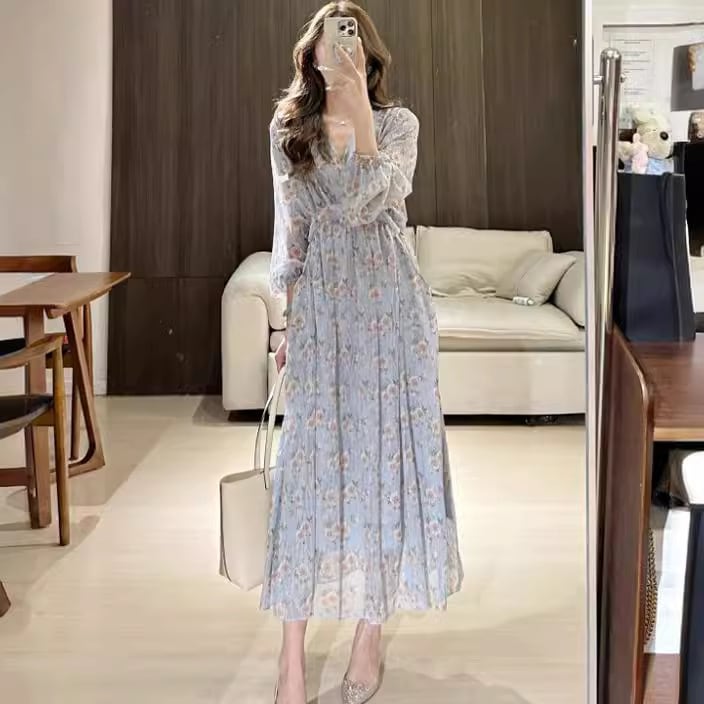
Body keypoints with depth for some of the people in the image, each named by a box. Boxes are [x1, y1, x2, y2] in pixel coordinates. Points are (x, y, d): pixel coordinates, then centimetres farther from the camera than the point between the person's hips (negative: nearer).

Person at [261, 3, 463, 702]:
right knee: (308, 460, -2)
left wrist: (360, 108, -17)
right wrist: (288, 321, 11)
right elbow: (290, 233, 13)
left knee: (383, 452, 1)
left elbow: (369, 202, -16)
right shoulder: (287, 129, 10)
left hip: (387, 304, -1)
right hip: (320, 308, 2)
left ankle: (370, 635, 15)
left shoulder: (398, 123, 2)